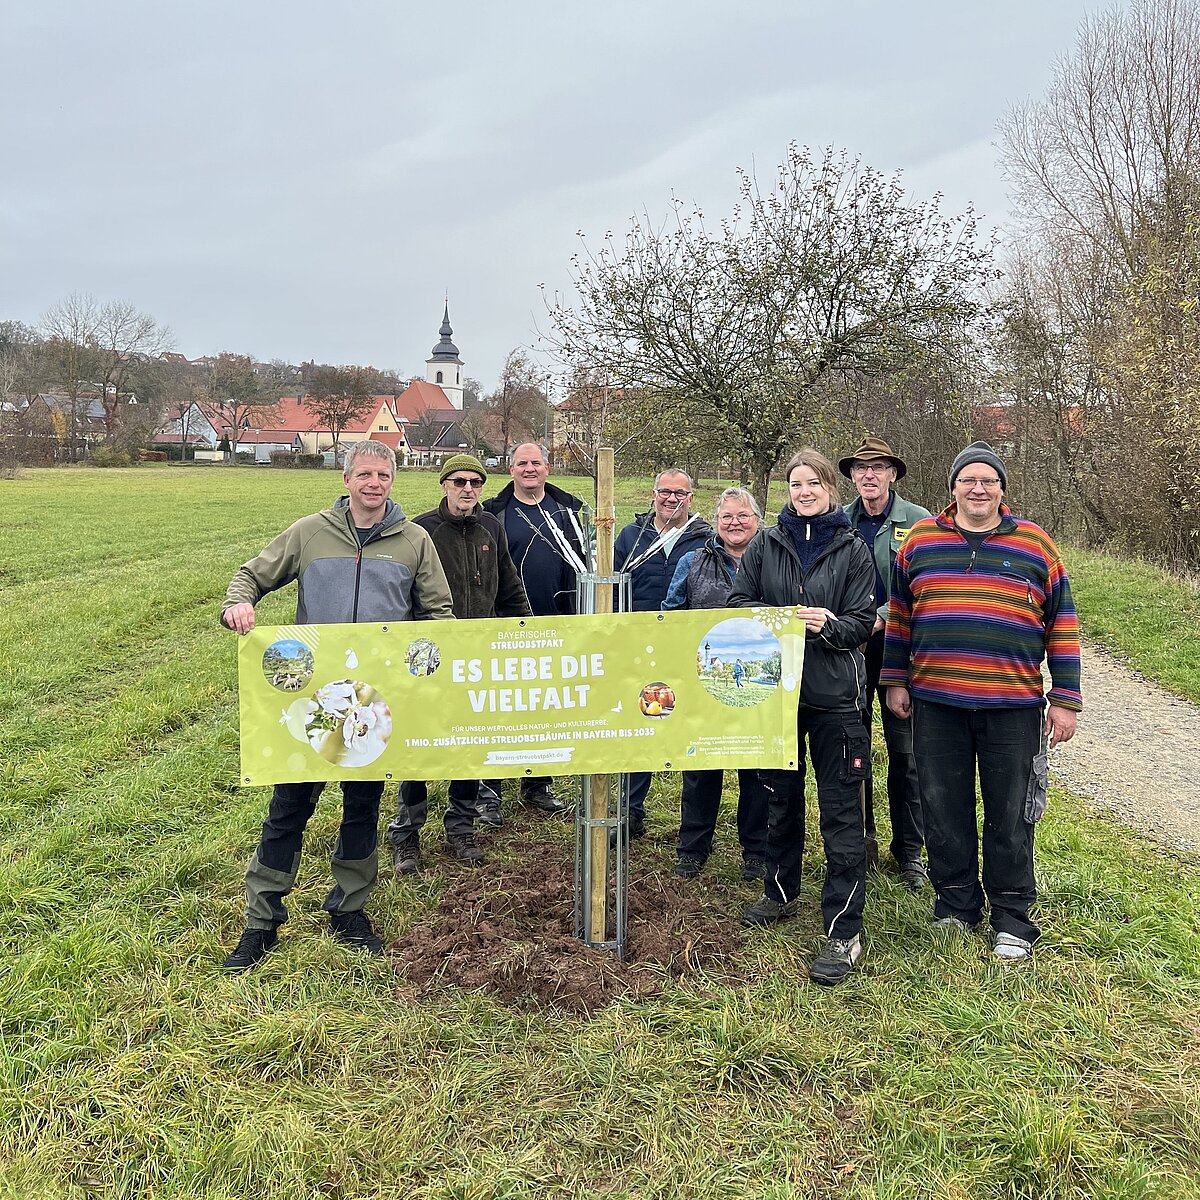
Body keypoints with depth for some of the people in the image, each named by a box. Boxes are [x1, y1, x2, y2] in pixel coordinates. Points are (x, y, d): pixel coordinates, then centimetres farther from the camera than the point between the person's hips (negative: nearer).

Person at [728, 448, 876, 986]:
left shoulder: (852, 549, 0)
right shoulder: (765, 544, 5)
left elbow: (862, 622, -2)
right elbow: (739, 602, 4)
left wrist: (828, 625, -22)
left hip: (834, 694, -2)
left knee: (841, 810, -2)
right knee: (781, 797, 17)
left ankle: (844, 930, 5)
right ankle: (780, 893, 36)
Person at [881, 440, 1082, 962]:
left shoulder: (1035, 544, 4)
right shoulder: (920, 540, 6)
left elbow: (1062, 621, 6)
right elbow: (899, 614, 13)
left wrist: (1065, 698, 2)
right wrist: (895, 680, 10)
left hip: (1013, 708, -1)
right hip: (935, 703, 1)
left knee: (1010, 816, 7)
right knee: (945, 811, 9)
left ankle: (1012, 919, 21)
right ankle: (955, 904, 26)